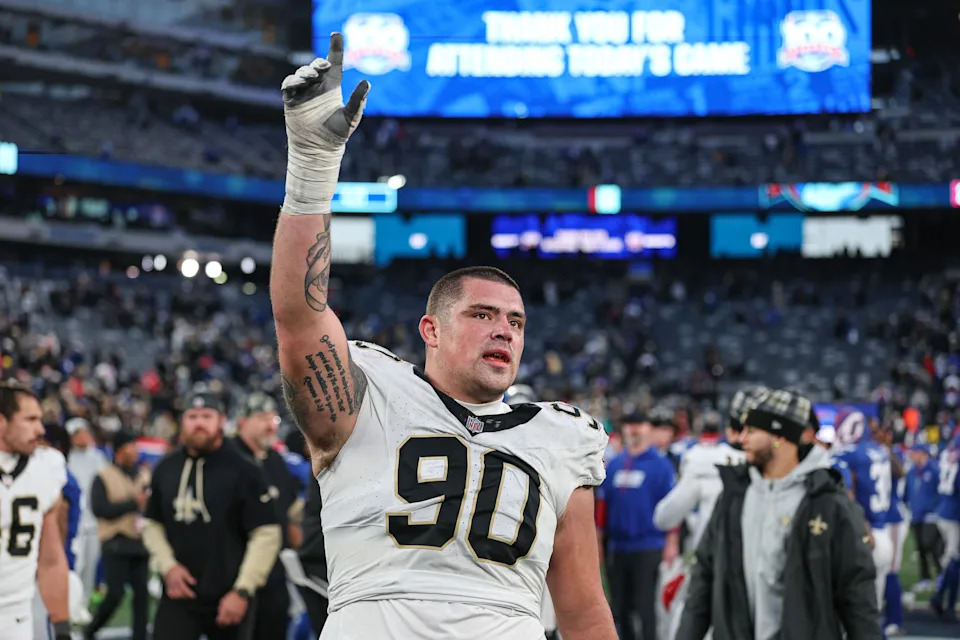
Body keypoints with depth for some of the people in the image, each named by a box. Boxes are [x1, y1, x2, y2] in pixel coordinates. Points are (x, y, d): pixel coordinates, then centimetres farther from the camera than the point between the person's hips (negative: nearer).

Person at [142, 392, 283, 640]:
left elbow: (266, 535, -11)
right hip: (179, 594, 3)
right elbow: (152, 524, 17)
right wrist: (168, 566, 0)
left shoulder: (243, 471, -8)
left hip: (228, 599, -3)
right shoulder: (166, 469, 6)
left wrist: (242, 591, -16)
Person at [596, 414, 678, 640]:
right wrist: (597, 537, 12)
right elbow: (603, 503, 14)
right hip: (617, 547, 5)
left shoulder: (661, 464, -3)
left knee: (645, 605, -6)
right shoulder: (614, 465, 10)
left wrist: (671, 542, -11)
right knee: (620, 608, 10)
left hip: (647, 547, -5)